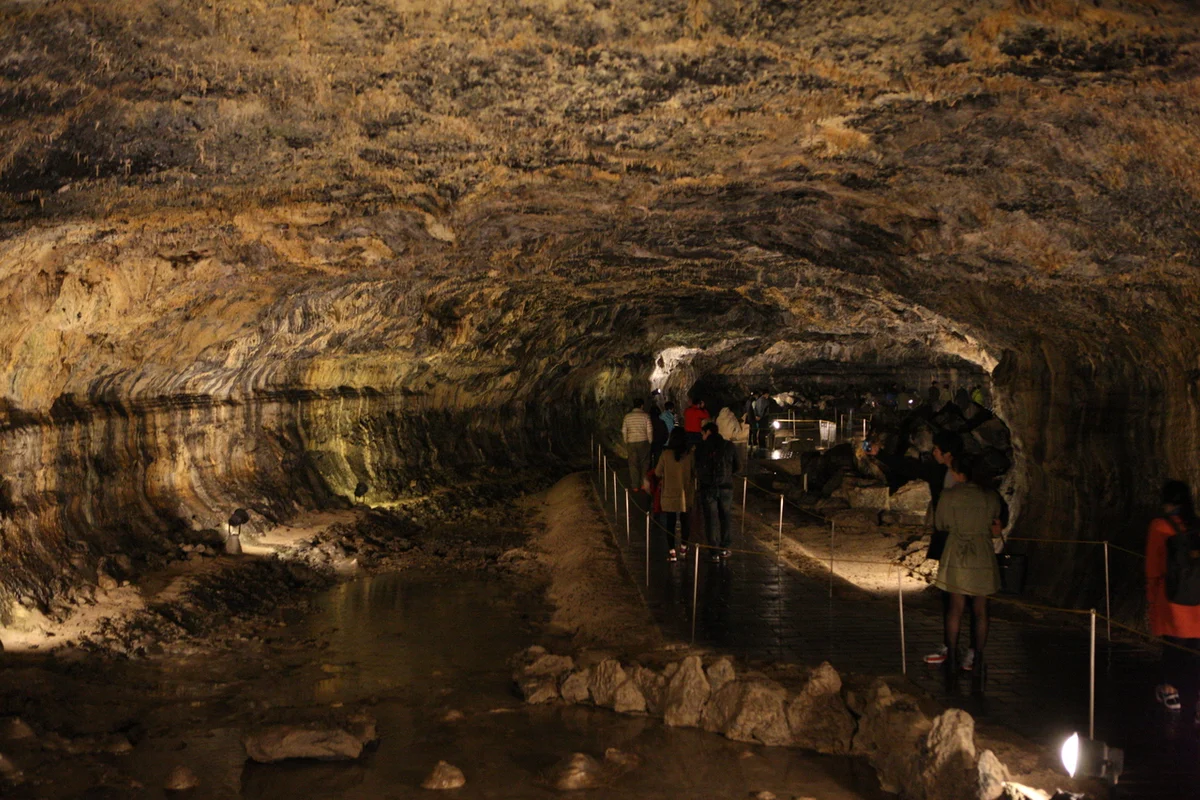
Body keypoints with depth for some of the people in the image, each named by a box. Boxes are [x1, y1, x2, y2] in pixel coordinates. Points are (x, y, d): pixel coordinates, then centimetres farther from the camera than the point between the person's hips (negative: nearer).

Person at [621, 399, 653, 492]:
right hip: (643, 442, -2)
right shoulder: (645, 416, -4)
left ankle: (635, 486, 7)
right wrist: (650, 442, 6)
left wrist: (626, 443, 16)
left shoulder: (627, 416, 4)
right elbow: (649, 431, -5)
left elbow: (624, 431, 6)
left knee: (633, 464, 6)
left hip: (631, 442, 2)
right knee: (644, 463, 10)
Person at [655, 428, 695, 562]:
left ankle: (671, 551, 6)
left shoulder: (665, 454, -12)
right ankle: (683, 547, 26)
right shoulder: (689, 454, -10)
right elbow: (695, 473, -2)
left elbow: (658, 473, -3)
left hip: (669, 494, -1)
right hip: (686, 494, 1)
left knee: (670, 523, 6)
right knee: (685, 521, 17)